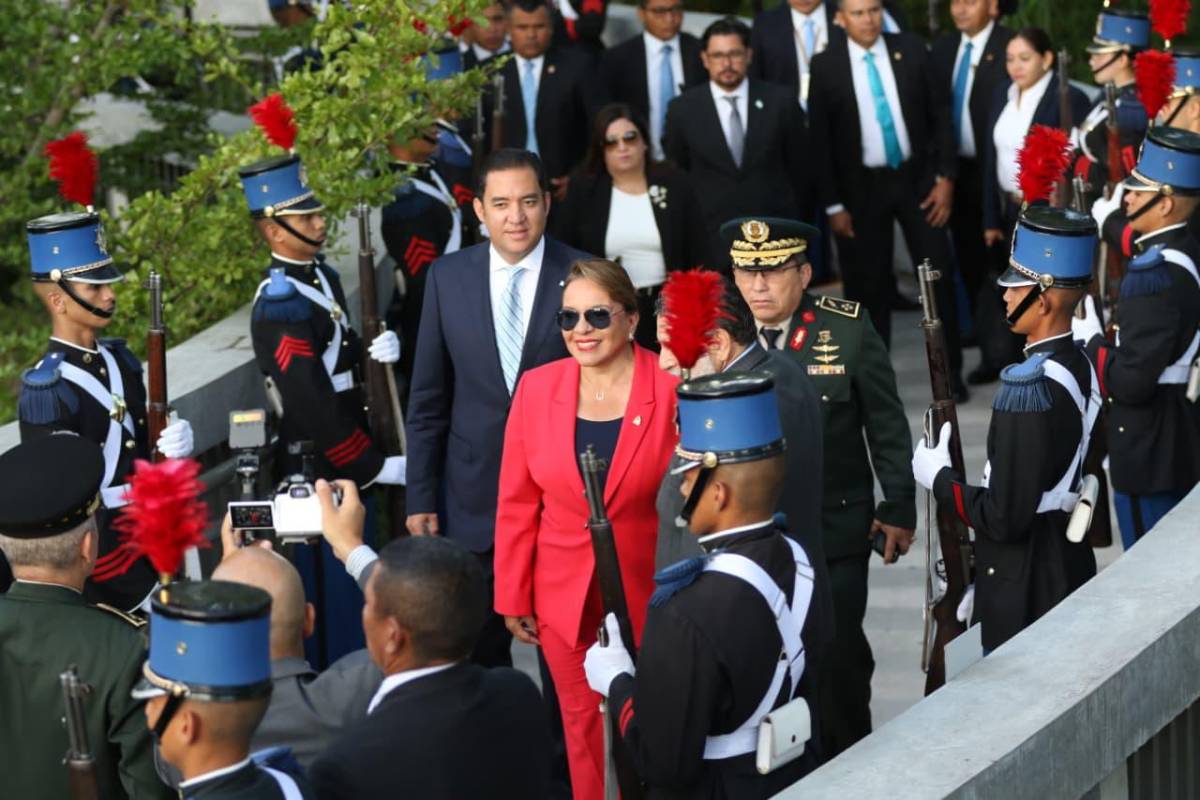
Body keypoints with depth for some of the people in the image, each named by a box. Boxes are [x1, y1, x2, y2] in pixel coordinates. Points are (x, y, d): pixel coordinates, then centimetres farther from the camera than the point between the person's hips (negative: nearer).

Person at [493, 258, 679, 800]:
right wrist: (513, 598, 5)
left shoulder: (673, 391, -14)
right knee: (583, 726, 14)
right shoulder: (536, 389, -4)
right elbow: (517, 504, 3)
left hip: (648, 594, -3)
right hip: (564, 594, 3)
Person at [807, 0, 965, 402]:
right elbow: (820, 140, -3)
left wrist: (946, 177, -3)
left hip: (917, 178, 1)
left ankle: (950, 372, 14)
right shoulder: (825, 66, -7)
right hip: (862, 187, -1)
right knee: (868, 286, 4)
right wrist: (833, 205, -5)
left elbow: (940, 114, 2)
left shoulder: (911, 50, -2)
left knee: (939, 275, 2)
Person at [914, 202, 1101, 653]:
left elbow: (1004, 517, -24)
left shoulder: (1030, 388, -24)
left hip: (1025, 596, -9)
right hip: (1070, 570, 9)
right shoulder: (1079, 366, 5)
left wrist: (938, 478, -8)